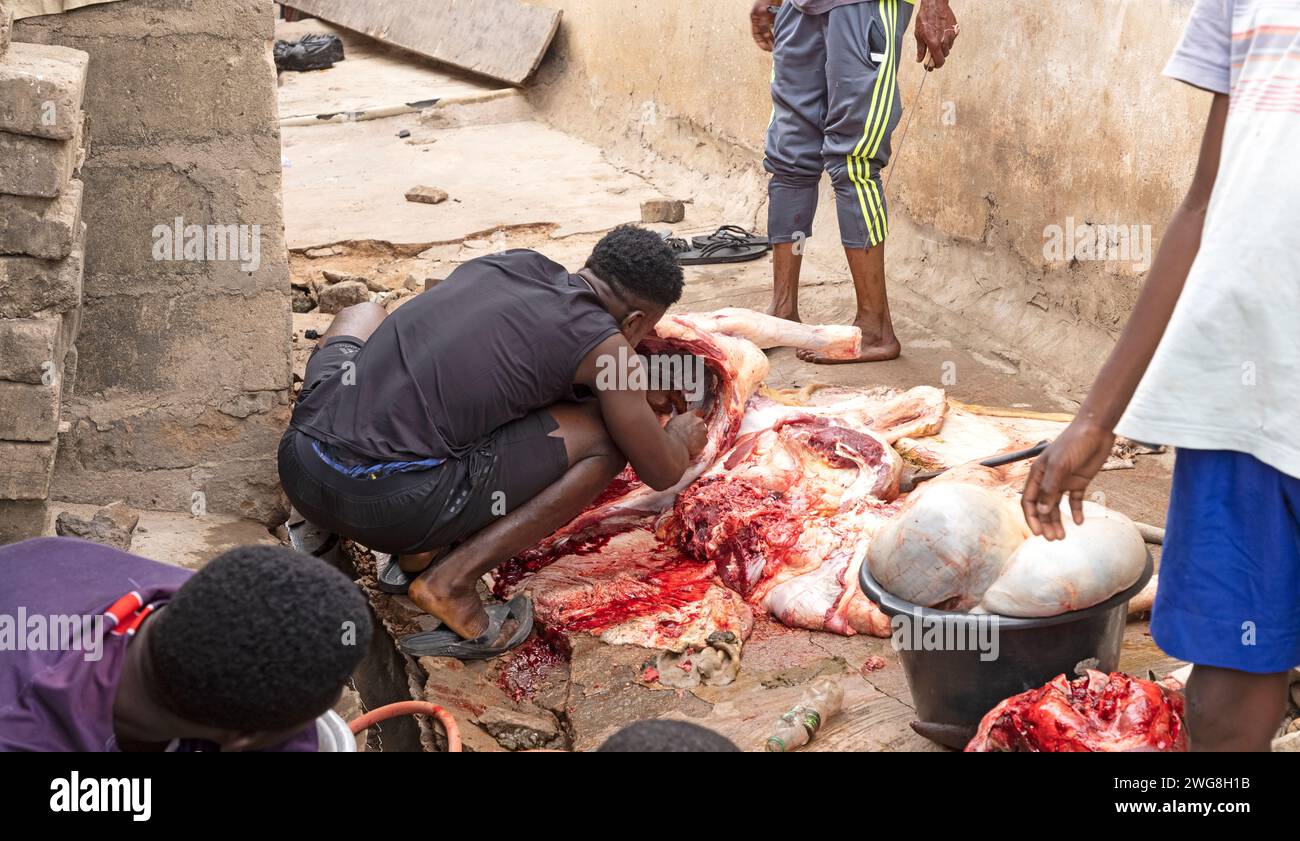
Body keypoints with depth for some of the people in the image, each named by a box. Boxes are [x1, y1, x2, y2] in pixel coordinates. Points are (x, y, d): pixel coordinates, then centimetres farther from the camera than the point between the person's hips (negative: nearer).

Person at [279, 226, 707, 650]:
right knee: (606, 437, 7)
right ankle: (452, 578, 0)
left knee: (363, 316, 37)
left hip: (298, 465, 6)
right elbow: (662, 472, 13)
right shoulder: (602, 345, 1)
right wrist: (680, 437, 36)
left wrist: (635, 388, 51)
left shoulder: (516, 261, 19)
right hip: (387, 506, -6)